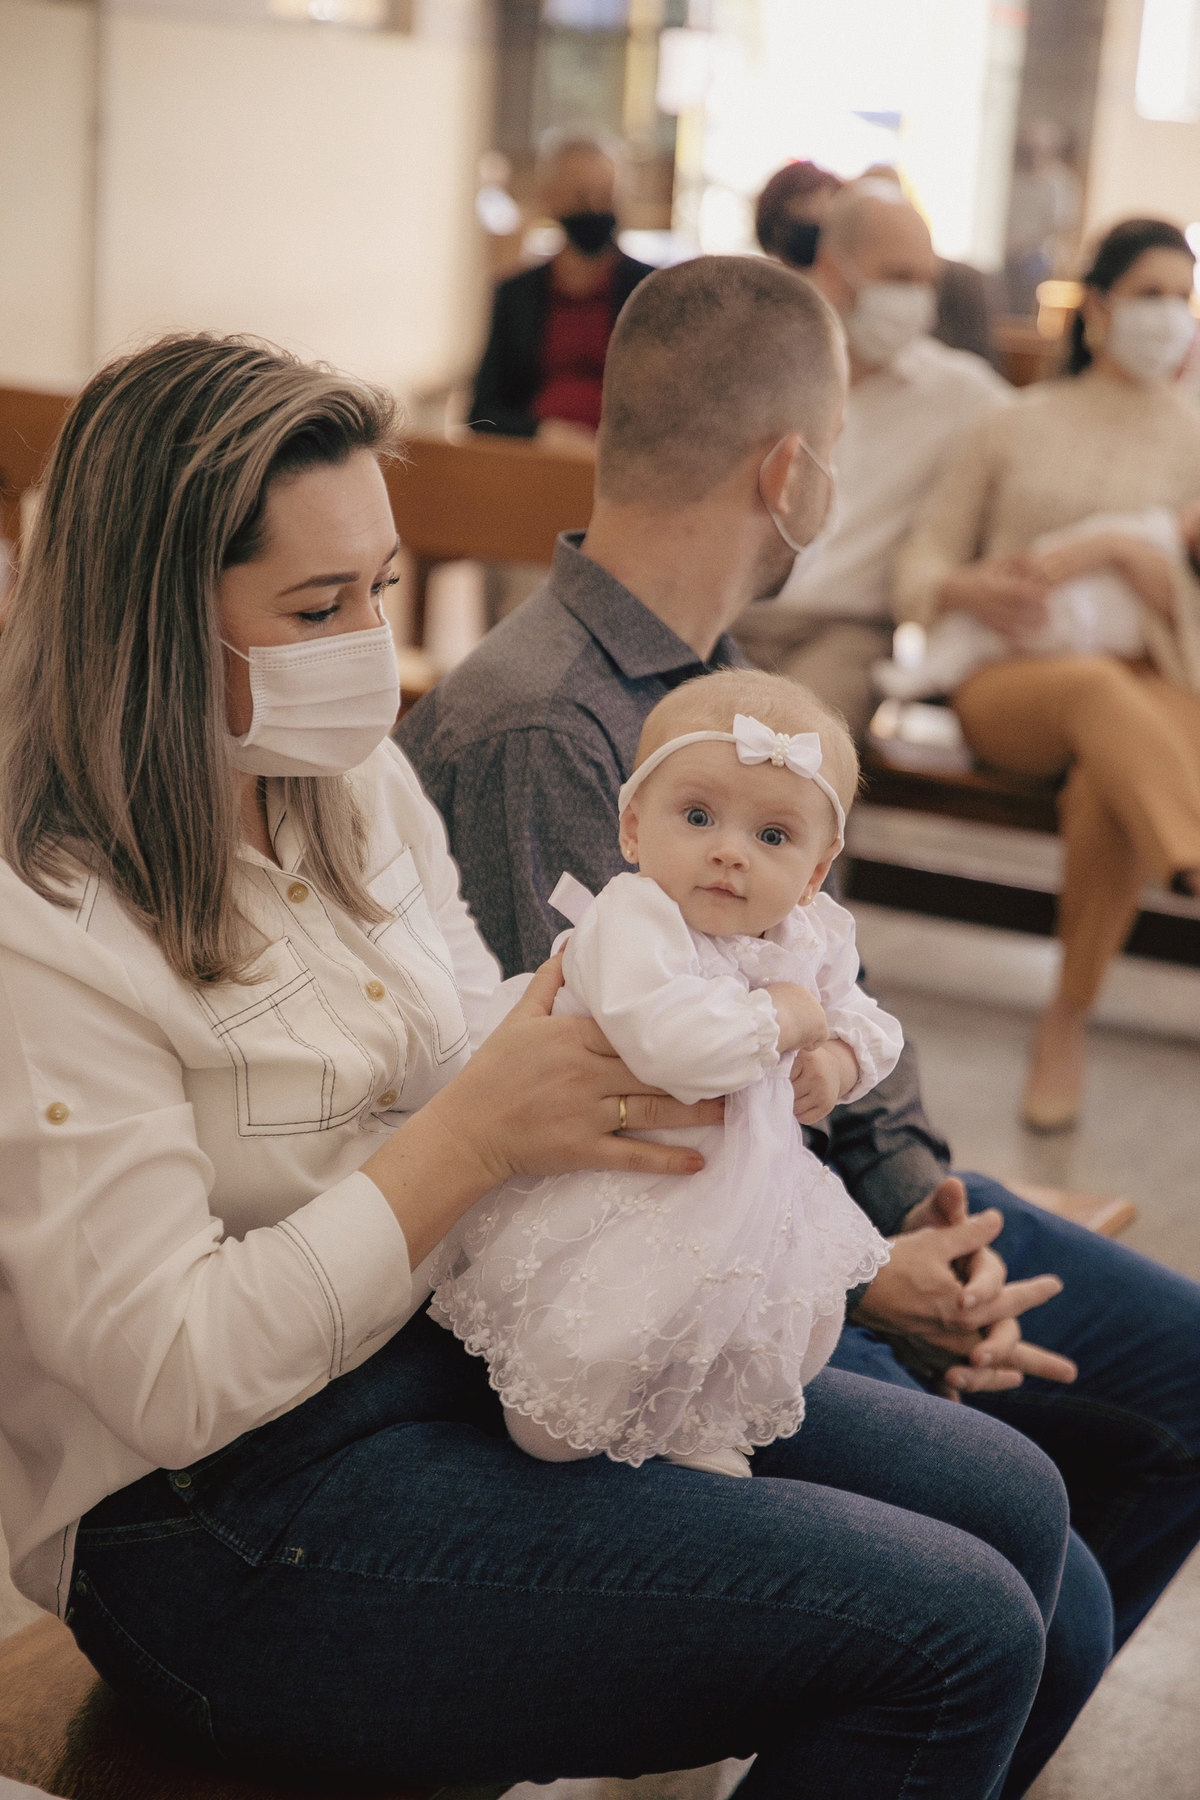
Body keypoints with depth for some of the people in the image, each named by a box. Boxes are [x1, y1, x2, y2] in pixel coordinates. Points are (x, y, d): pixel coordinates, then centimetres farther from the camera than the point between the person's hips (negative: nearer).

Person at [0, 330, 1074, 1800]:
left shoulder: (358, 783, 6)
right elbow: (173, 1376, -22)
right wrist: (475, 1139, -22)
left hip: (470, 1350, 9)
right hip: (234, 1536, -9)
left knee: (1008, 1502, 2)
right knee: (950, 1632, -17)